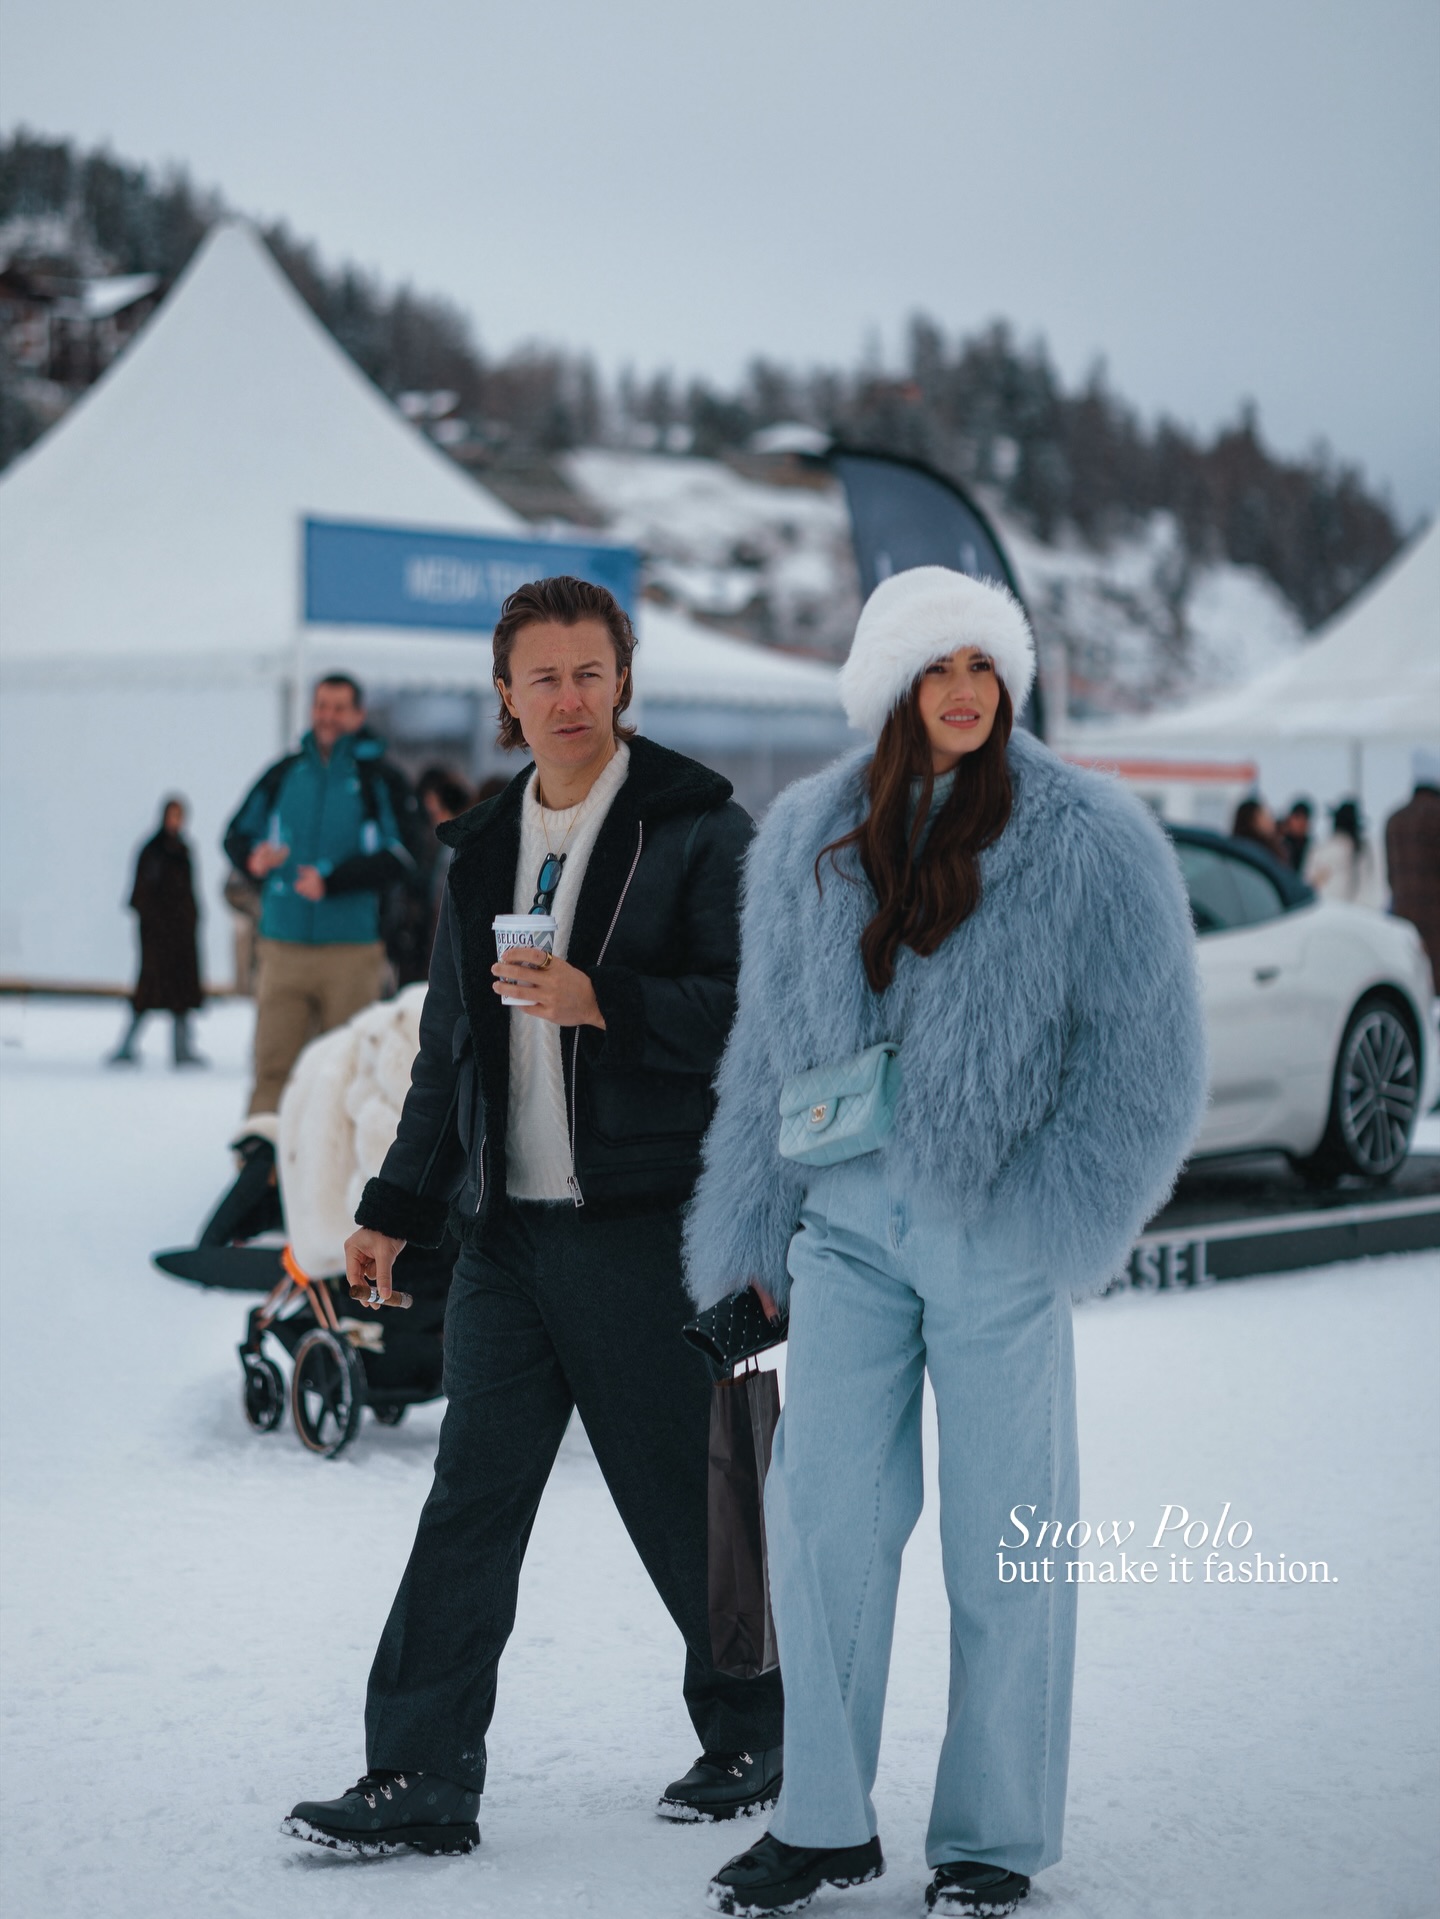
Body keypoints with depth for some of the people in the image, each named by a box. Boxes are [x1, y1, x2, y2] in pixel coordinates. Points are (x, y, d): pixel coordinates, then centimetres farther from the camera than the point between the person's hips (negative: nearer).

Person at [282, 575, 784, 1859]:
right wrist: (395, 1210, 17)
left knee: (684, 1499, 4)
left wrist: (601, 1002, -22)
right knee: (472, 1497, 2)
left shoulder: (701, 829, -4)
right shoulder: (484, 848, 16)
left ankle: (755, 1738, 24)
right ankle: (422, 1779, 4)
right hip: (506, 1227, 5)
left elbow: (750, 1009, -11)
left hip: (647, 1225, -5)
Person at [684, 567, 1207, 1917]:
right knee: (822, 1515, 2)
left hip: (994, 1235, -3)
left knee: (1004, 1537, 3)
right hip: (847, 1221, 3)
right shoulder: (807, 836, 9)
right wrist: (756, 1230, 14)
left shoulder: (1088, 840, -3)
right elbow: (766, 1046, 16)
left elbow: (1145, 1058, -3)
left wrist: (1042, 1219, -9)